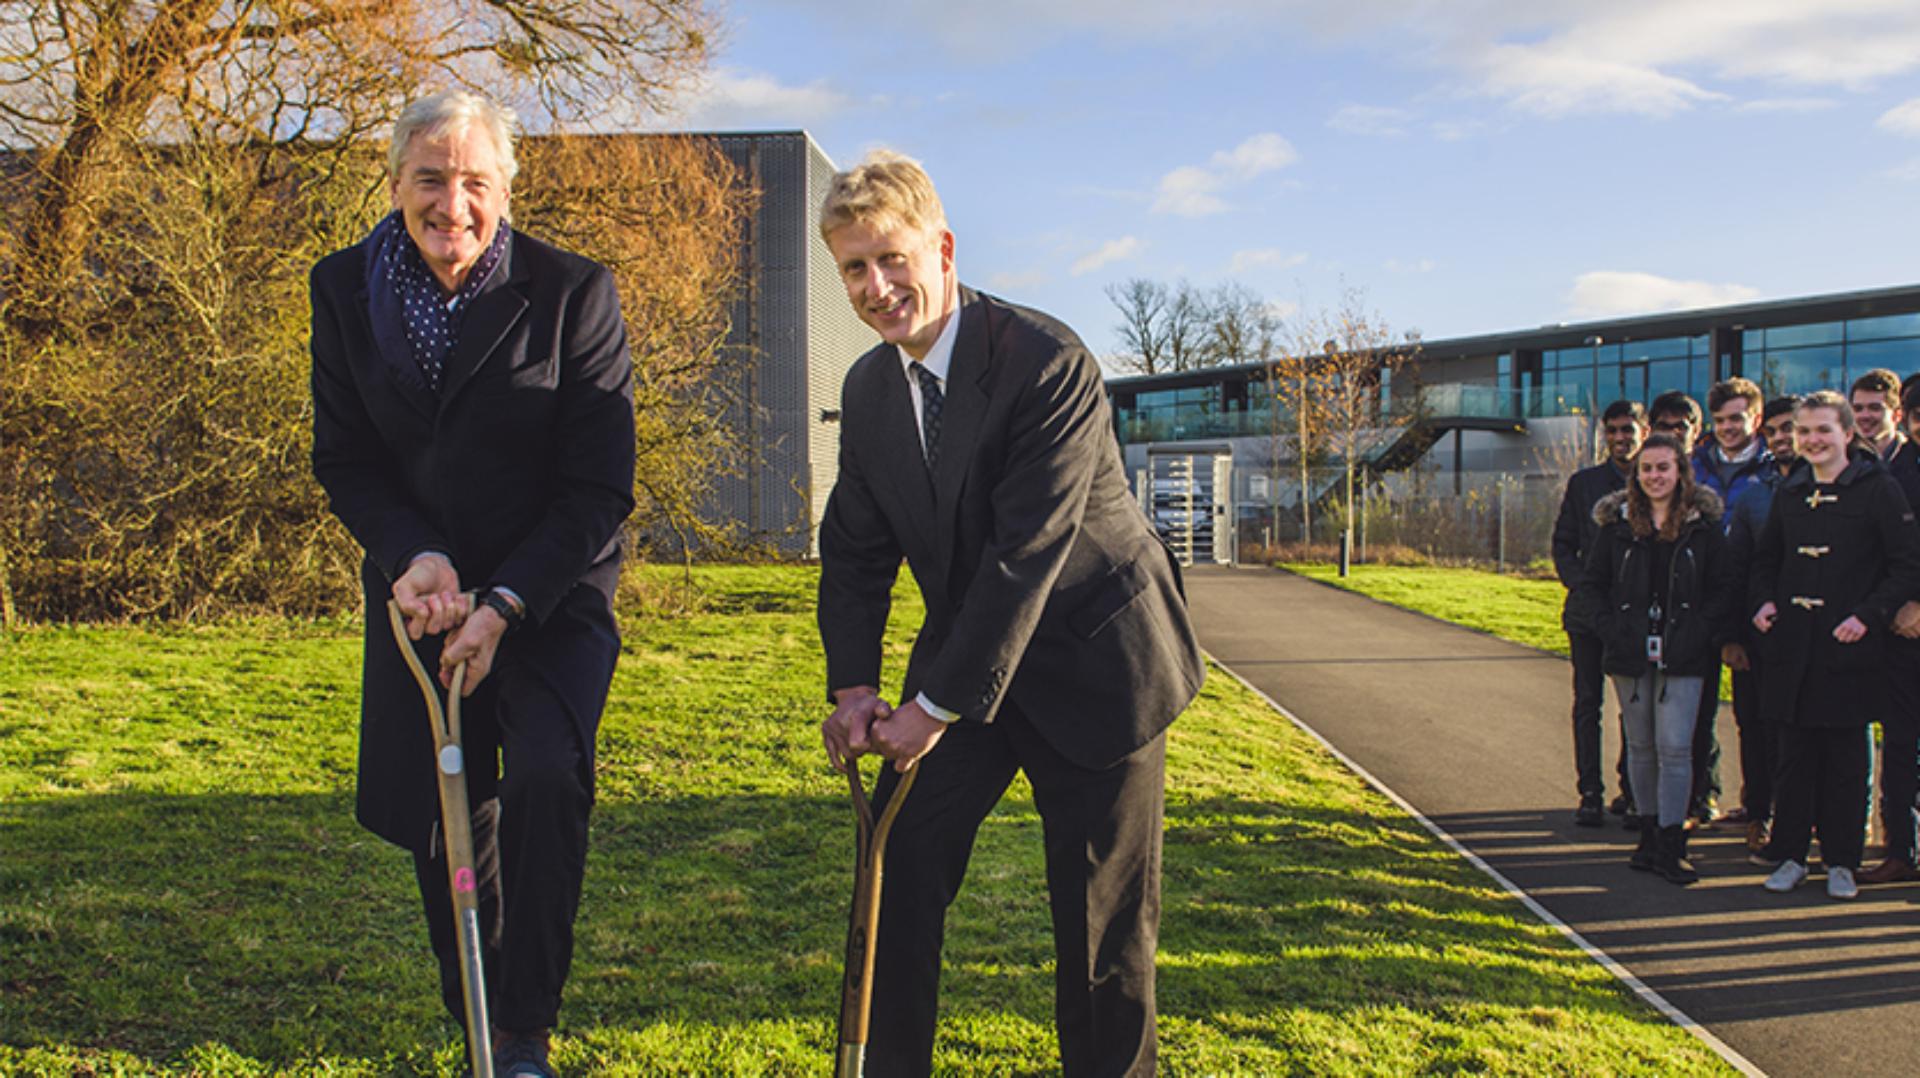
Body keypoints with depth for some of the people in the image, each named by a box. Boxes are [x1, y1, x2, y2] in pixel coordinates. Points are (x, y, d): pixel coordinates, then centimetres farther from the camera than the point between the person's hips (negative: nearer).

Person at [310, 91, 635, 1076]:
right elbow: (344, 461, 3)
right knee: (435, 817, 7)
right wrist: (413, 555, -16)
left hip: (551, 597, -3)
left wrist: (504, 605, -20)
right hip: (419, 593, 4)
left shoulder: (571, 293, -13)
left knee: (545, 776, -24)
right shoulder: (345, 289, -2)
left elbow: (598, 490, -12)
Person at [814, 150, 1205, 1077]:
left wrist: (940, 705, -24)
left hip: (1090, 661, -6)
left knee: (1101, 906, 2)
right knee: (902, 856, 3)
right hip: (964, 656, 6)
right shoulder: (867, 388, 1)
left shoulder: (1048, 364, -22)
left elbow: (1027, 553, -26)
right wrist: (852, 685, -8)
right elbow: (855, 548, 6)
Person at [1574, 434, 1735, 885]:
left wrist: (1697, 636, -9)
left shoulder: (1703, 525, 1)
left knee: (1675, 747, -7)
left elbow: (1723, 590, 3)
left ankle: (1670, 845, -3)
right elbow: (1591, 584, 8)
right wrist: (1612, 631, -5)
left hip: (1682, 657, -2)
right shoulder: (1618, 523, 4)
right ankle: (1650, 835, 21)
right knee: (1641, 747, 10)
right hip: (1630, 654, 2)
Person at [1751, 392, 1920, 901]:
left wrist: (1868, 615, -16)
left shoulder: (1877, 489, -4)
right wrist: (1762, 600, 5)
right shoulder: (1790, 492, 11)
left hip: (1850, 646, -4)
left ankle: (1841, 862, 13)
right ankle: (1790, 854, 15)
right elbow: (1766, 559, 22)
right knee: (1795, 752, 7)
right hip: (1793, 644, 4)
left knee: (1847, 755, 4)